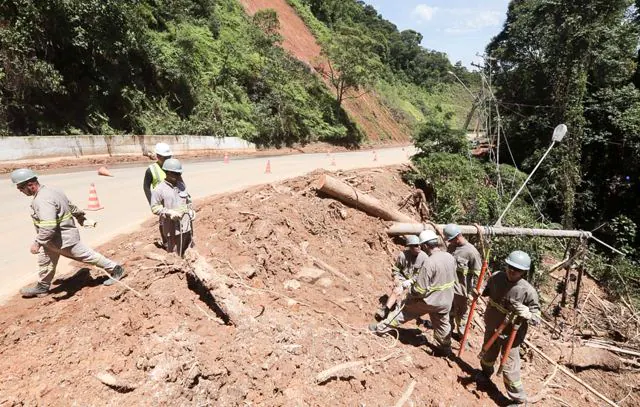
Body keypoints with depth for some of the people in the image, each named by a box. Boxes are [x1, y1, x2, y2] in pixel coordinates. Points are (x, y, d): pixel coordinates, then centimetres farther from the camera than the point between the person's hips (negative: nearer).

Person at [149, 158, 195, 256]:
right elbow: (154, 208, -11)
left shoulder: (181, 185, 7)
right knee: (174, 253, 4)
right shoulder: (159, 189, -11)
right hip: (172, 227, -6)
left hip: (186, 225, 6)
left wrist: (191, 211, 8)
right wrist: (170, 213, -22)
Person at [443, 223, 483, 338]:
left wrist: (472, 292, -16)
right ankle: (449, 330, 44)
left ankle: (461, 334, 35)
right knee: (449, 310, 22)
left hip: (461, 289, -6)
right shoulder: (451, 247, 0)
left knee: (461, 313, 14)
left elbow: (477, 275, -16)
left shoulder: (471, 252, -20)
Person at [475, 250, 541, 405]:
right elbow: (486, 291, 10)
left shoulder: (528, 291, -25)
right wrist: (479, 292, -11)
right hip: (491, 328, 5)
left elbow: (537, 318, -18)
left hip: (510, 335, -5)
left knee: (509, 368, 4)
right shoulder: (496, 277, -12)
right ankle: (486, 374, 58)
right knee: (487, 356, 28)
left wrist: (525, 313, -39)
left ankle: (518, 400, 28)